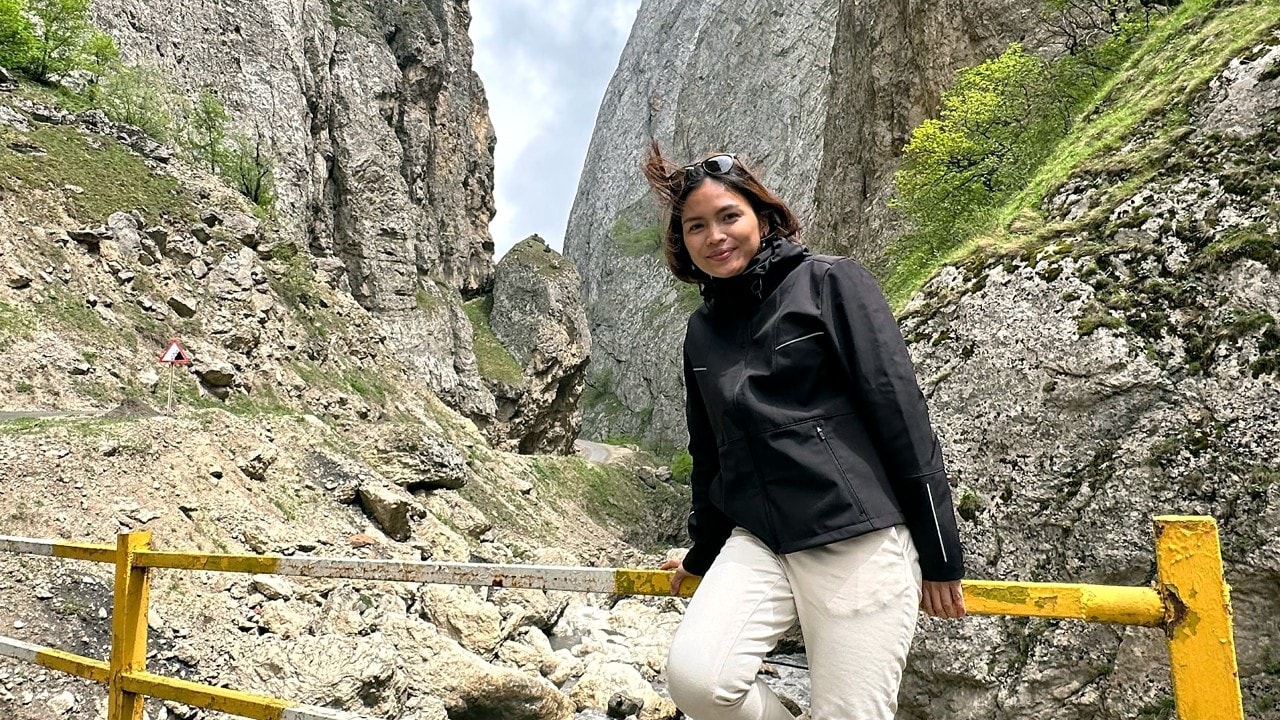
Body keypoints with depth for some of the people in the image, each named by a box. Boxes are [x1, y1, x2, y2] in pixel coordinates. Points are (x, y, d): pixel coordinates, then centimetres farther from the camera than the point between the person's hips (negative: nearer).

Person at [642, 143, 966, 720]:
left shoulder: (831, 282, -2)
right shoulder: (703, 330, 15)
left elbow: (902, 414, -6)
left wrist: (940, 553, -7)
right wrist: (702, 554, 30)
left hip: (862, 541, -4)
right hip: (757, 543, 5)